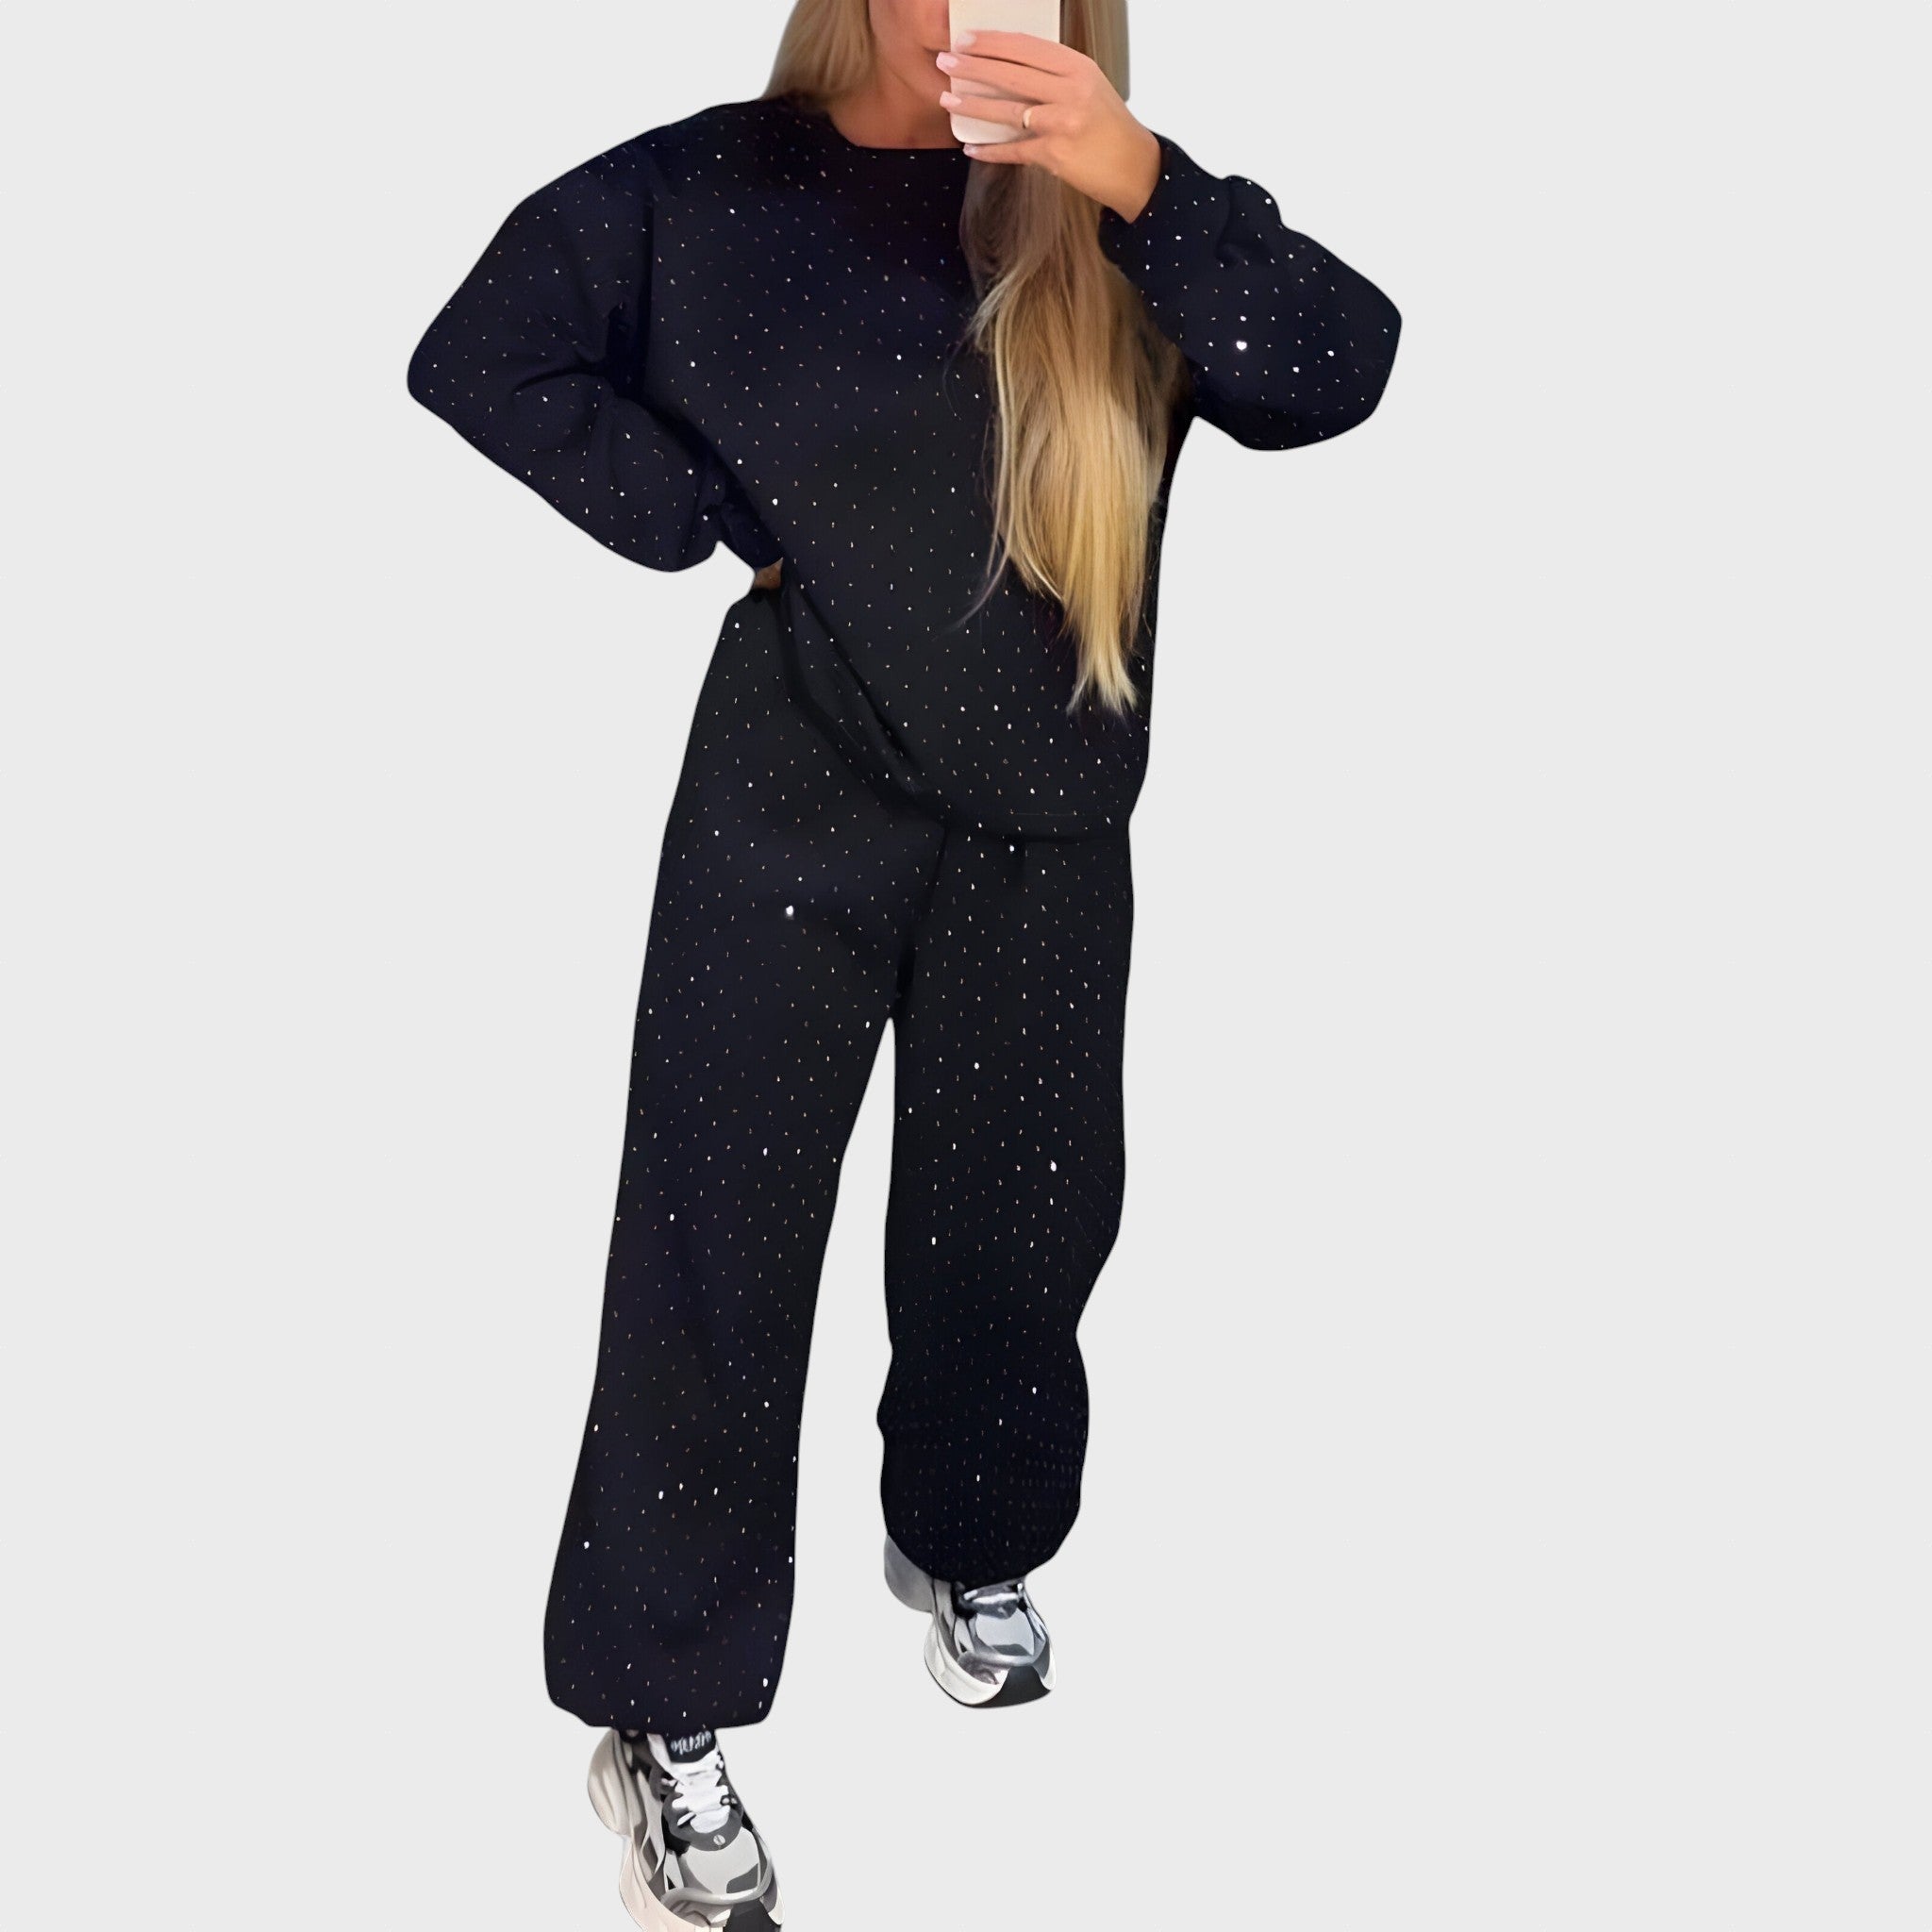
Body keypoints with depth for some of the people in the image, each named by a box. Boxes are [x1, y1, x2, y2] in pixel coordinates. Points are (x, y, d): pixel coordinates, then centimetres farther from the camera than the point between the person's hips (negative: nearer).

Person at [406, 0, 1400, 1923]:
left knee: (1016, 1220, 15)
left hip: (1045, 819, 2)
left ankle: (970, 1546, 43)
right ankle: (663, 1718, 12)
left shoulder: (1108, 212, -2)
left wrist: (1139, 184, -29)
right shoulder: (706, 190, -5)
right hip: (789, 802, -2)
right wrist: (727, 526, -8)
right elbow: (479, 360, 0)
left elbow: (1334, 371, -14)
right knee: (716, 1237, 0)